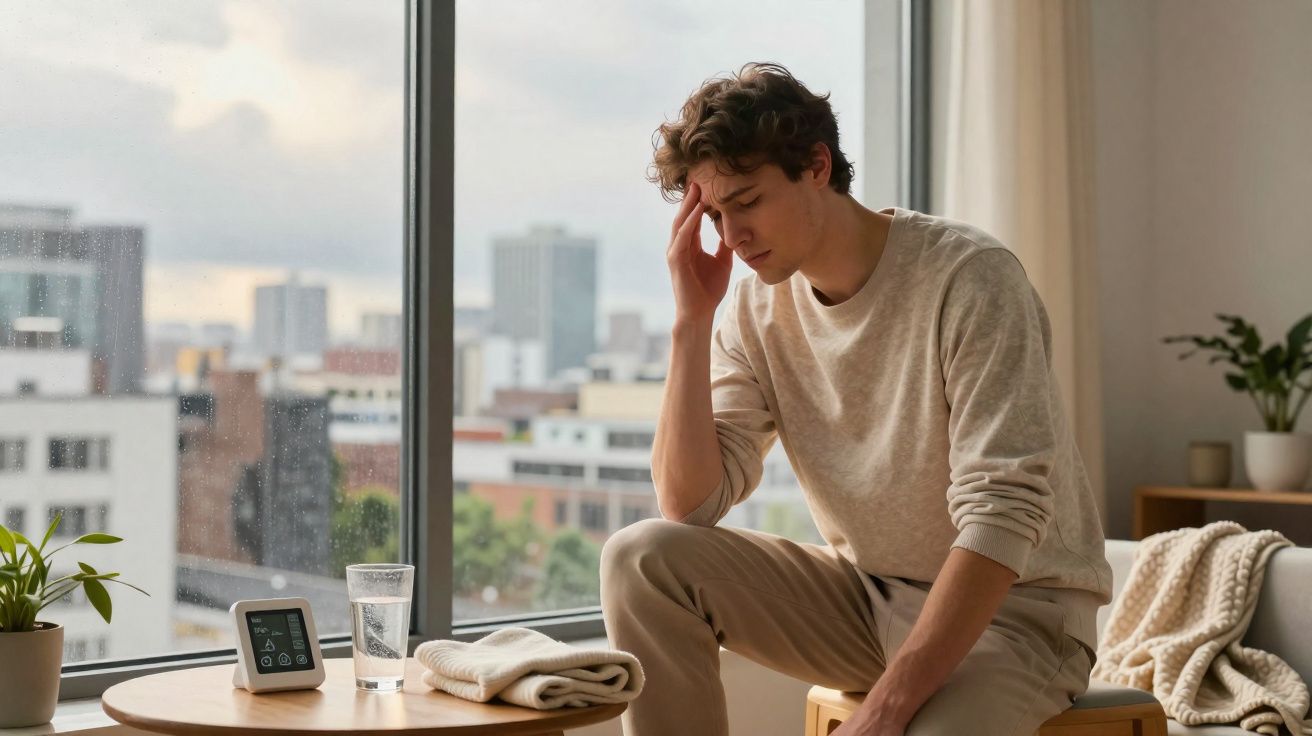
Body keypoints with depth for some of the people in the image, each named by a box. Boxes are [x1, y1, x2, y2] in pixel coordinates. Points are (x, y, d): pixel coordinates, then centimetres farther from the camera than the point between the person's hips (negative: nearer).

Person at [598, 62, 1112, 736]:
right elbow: (688, 506, -8)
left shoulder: (968, 277, -18)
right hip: (867, 596, 6)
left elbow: (1002, 515, -25)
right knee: (641, 559, -13)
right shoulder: (754, 314, -2)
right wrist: (692, 320, -14)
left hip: (1014, 606, -6)